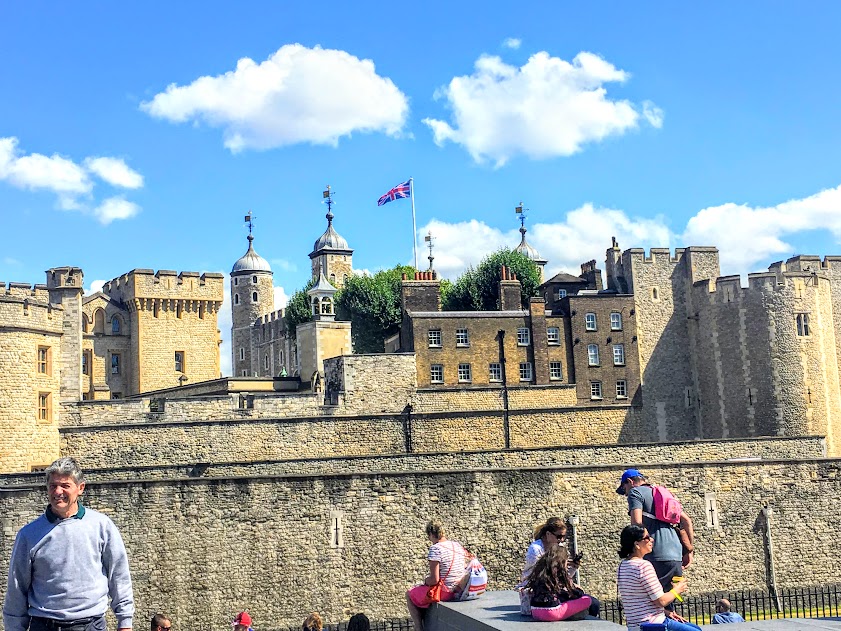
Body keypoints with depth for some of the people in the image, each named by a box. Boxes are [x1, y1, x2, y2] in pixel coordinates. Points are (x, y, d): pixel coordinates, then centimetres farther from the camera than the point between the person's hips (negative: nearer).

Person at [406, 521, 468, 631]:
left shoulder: (435, 549, -20)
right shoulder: (458, 546, 4)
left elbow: (434, 580, -23)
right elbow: (465, 569, 12)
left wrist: (425, 581, 0)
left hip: (444, 592, -8)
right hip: (460, 591, 8)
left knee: (409, 595, 16)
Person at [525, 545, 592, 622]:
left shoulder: (539, 571, 12)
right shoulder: (559, 573, -4)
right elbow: (569, 593, 3)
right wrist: (579, 590, 28)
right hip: (551, 614, -7)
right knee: (586, 599, -2)